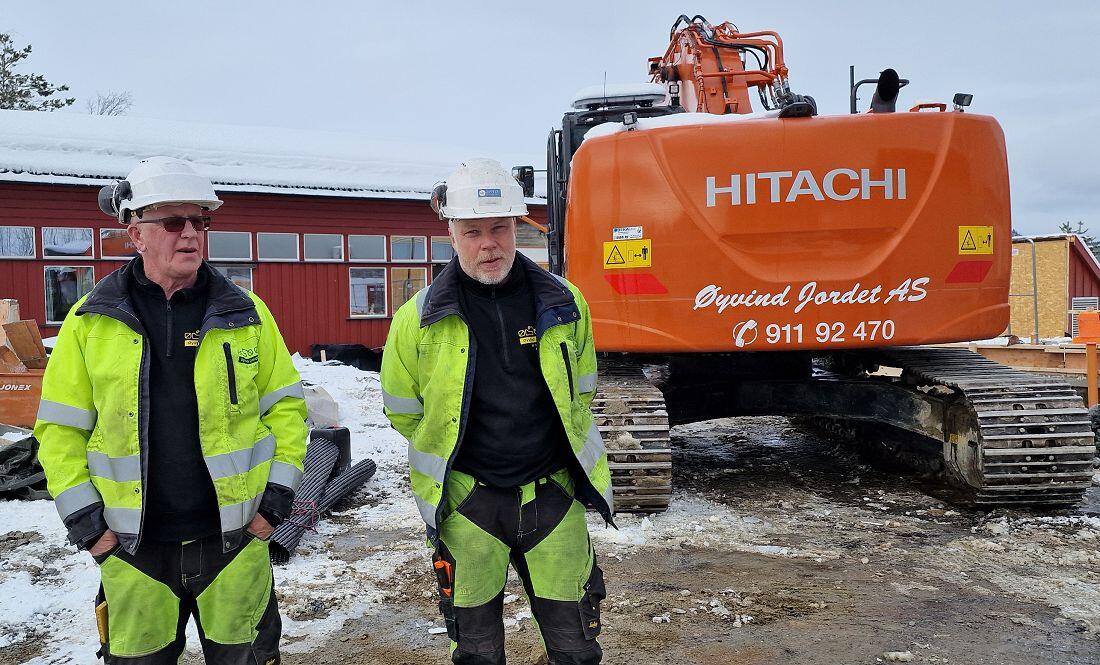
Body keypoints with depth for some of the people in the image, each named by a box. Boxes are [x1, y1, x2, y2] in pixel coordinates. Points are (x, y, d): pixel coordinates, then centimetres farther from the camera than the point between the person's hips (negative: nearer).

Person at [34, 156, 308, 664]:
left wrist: (278, 493, -4)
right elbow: (61, 427, 2)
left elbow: (285, 404, 3)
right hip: (132, 549, 0)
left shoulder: (245, 314, -1)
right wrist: (82, 518, -4)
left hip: (234, 539, 0)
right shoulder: (91, 321, -2)